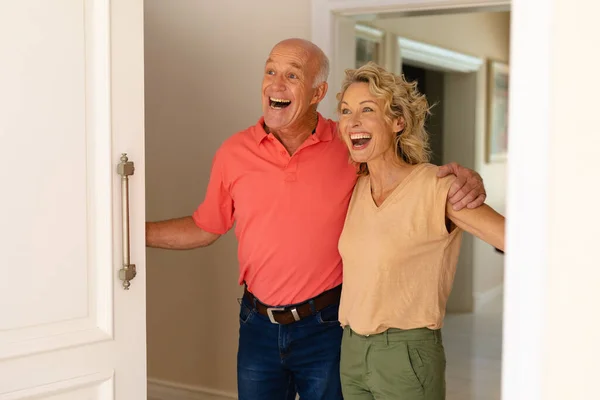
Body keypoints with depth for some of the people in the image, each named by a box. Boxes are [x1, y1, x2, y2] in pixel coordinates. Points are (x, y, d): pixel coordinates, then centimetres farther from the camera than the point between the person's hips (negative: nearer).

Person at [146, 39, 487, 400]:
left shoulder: (351, 146, -7)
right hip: (260, 326, 2)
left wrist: (461, 178, -17)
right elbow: (204, 228, 8)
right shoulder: (234, 153, -3)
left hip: (327, 327, -2)